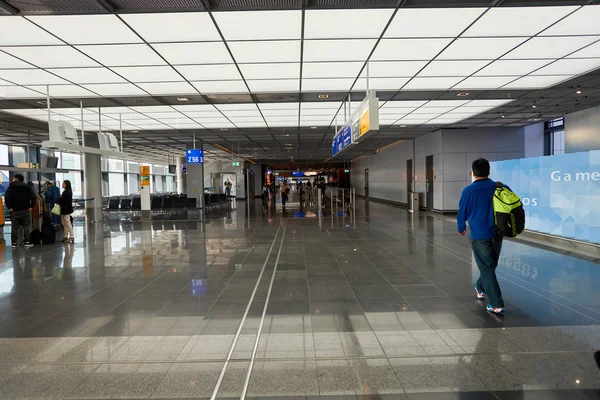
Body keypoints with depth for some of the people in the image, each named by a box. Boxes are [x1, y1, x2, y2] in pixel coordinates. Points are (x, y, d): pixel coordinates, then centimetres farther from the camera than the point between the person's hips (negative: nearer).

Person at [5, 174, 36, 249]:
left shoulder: (11, 187, 1)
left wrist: (9, 207, -6)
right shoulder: (27, 187, 5)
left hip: (14, 210, 0)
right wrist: (31, 206, -4)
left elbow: (7, 197, -12)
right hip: (25, 210, 0)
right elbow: (33, 196, -7)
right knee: (26, 227, 4)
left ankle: (14, 243, 9)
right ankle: (27, 242, 2)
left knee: (14, 227, 6)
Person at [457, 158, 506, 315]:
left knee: (487, 269, 3)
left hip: (479, 236, -4)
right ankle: (481, 289, 44)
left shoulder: (469, 191, -11)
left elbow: (462, 213, 0)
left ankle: (497, 305, 1)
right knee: (490, 266, 23)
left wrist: (461, 228, 19)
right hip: (497, 234, 4)